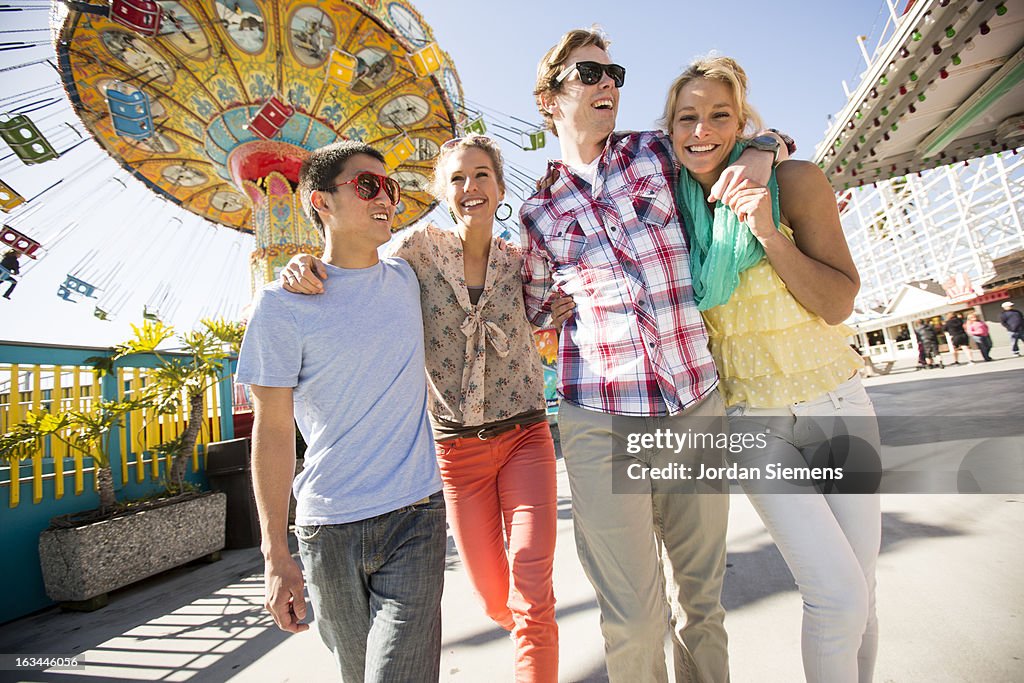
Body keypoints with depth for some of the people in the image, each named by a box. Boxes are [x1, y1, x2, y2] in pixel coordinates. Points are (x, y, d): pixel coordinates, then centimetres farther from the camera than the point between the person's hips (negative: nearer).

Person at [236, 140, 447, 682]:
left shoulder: (405, 279, 3)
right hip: (328, 531, -1)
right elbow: (272, 429, -7)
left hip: (414, 518, 2)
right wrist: (275, 556, -6)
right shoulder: (282, 305, -8)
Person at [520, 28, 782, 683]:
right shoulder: (539, 211, 9)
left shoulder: (658, 152, 9)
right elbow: (532, 307, 22)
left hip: (697, 406, 2)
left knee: (703, 597, 17)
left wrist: (760, 152, 3)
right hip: (603, 424, -1)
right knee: (634, 618, 2)